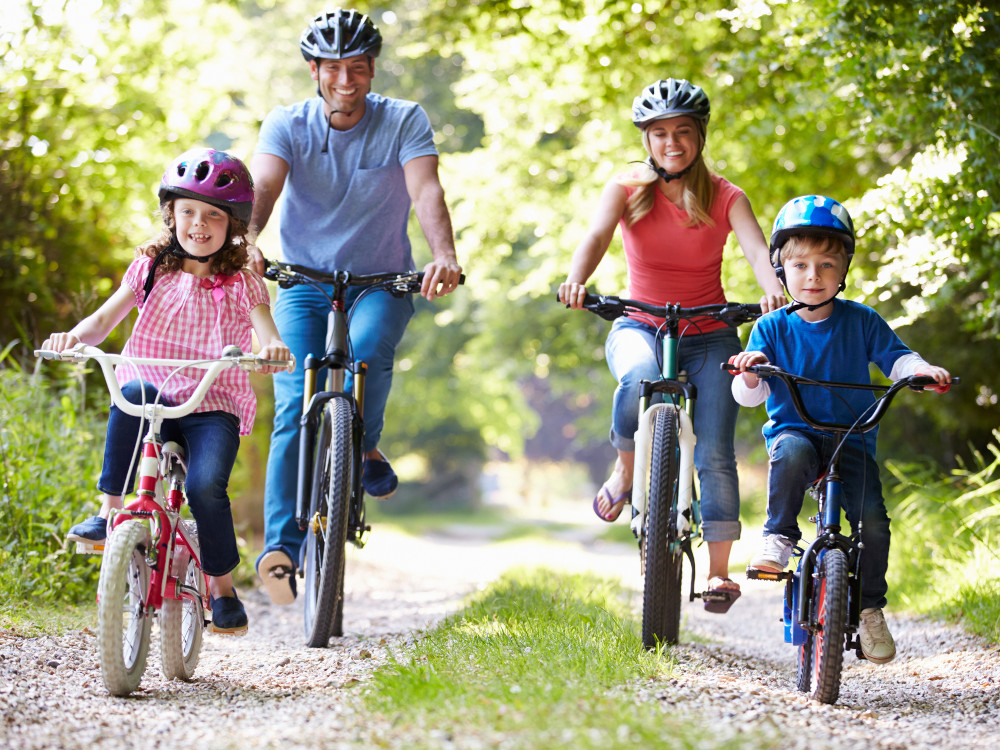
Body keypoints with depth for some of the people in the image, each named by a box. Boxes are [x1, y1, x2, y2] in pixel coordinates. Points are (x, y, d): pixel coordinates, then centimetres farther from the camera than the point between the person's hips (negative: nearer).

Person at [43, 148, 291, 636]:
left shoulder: (242, 285, 6)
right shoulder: (151, 269, 10)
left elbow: (267, 337, -9)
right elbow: (105, 320, 1)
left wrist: (274, 348, -34)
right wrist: (75, 336, -22)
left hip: (214, 408, -1)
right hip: (154, 402, 1)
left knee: (205, 486, -27)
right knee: (133, 391, -35)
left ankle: (222, 587, -4)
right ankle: (109, 512, -26)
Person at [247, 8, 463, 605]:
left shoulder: (404, 122, -7)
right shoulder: (287, 125, -4)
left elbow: (426, 191, -22)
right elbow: (263, 187, -22)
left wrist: (445, 257, -42)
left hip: (382, 282, 0)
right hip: (304, 283, 1)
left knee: (369, 348, -34)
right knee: (296, 409, -15)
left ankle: (367, 450, -7)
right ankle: (281, 546, -18)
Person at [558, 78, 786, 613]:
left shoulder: (724, 197, -3)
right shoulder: (627, 188, -2)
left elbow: (756, 249, -19)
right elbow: (597, 235, -20)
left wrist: (773, 289, -42)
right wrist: (576, 279, -42)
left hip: (709, 335, 1)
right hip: (640, 326, 0)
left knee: (715, 453, -12)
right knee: (639, 378, -37)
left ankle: (718, 569, -3)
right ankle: (625, 469, -10)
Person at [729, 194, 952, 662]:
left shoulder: (860, 321, 4)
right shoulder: (772, 327, 1)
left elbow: (895, 358, 4)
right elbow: (748, 396, -3)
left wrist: (921, 369, -18)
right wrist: (750, 374, -27)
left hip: (851, 440, 1)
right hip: (793, 429, -1)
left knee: (872, 519, -18)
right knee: (791, 454, -39)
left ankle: (870, 607, 2)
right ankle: (778, 536, -20)